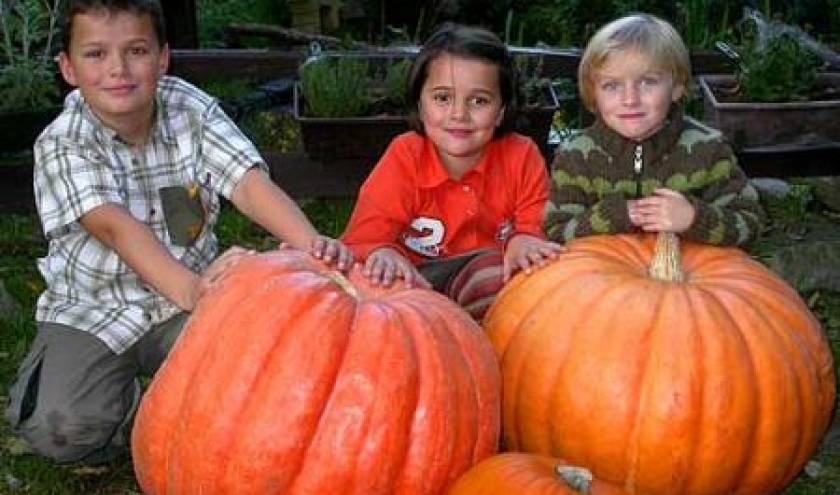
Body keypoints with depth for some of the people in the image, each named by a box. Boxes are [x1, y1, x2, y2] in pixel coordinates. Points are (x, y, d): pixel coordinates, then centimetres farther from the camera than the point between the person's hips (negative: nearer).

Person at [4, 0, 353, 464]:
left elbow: (248, 181, -20)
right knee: (61, 423, -26)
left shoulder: (191, 109, -6)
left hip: (185, 300, 2)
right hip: (93, 309, -1)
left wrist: (312, 244, -41)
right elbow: (116, 227, -30)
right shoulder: (62, 144, -14)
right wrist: (189, 288, -49)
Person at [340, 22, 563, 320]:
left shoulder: (522, 157, -6)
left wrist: (522, 240, -28)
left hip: (492, 273, 0)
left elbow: (537, 225, -2)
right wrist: (383, 254, -41)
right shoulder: (404, 159, -10)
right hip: (418, 280, 0)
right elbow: (364, 239, -15)